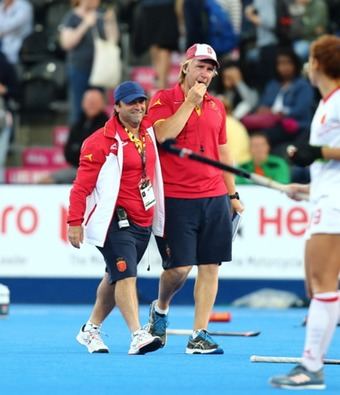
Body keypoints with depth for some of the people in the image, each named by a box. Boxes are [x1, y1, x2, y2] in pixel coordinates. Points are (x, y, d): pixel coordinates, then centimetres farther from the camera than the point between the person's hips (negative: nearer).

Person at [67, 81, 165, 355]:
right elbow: (82, 184, -11)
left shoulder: (149, 132, 9)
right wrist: (75, 222, -15)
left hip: (144, 222, 7)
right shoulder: (102, 141, -12)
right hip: (115, 221, -7)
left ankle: (91, 330, 28)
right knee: (125, 275, -16)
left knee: (116, 277, 15)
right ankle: (138, 336, -22)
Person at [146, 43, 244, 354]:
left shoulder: (217, 107, 14)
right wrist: (190, 102, -13)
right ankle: (160, 309, 24)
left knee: (210, 266, 0)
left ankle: (200, 335, 3)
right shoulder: (164, 99, 0)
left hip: (215, 197, 5)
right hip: (176, 198, -5)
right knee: (179, 267, -7)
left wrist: (233, 194, 17)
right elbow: (164, 135, -17)